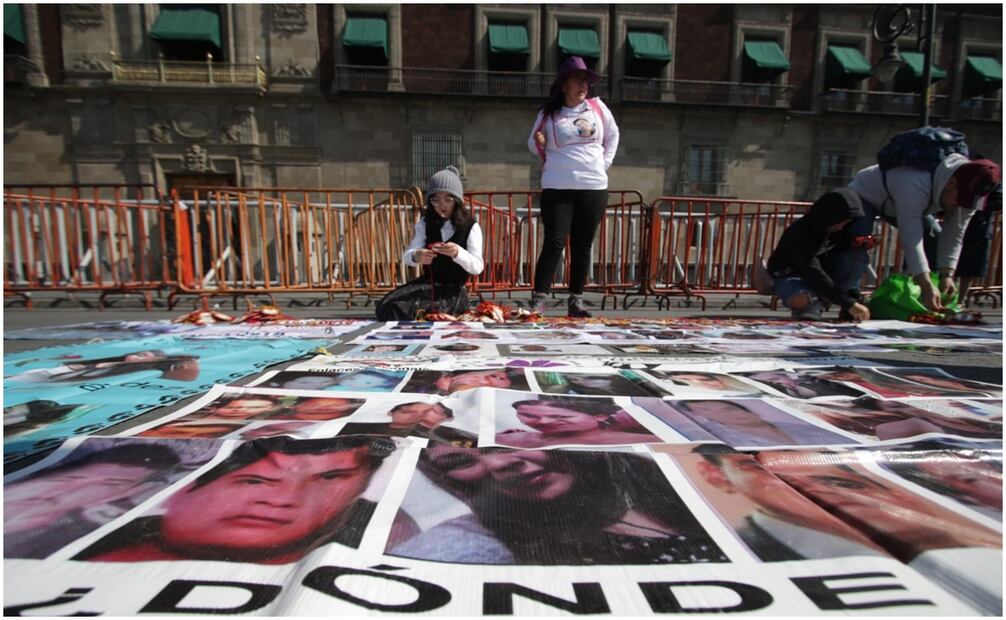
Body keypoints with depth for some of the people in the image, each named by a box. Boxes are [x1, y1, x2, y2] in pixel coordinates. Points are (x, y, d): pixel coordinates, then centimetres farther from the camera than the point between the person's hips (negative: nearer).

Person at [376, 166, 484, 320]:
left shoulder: (471, 227, -7)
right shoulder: (424, 223, 4)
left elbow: (477, 267, -18)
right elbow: (407, 256, -7)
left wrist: (457, 253, -39)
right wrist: (416, 256, -34)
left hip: (454, 290, -3)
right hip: (428, 283, 3)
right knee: (388, 308, -19)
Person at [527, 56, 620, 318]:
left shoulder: (597, 107, 9)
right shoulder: (548, 114, 4)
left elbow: (613, 135, 22)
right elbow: (533, 146, 13)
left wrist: (605, 163, 11)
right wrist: (539, 142, -9)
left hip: (594, 188, 3)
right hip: (557, 188, -2)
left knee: (582, 246, 5)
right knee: (554, 244, -9)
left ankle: (576, 301, 14)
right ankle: (538, 300, -4)